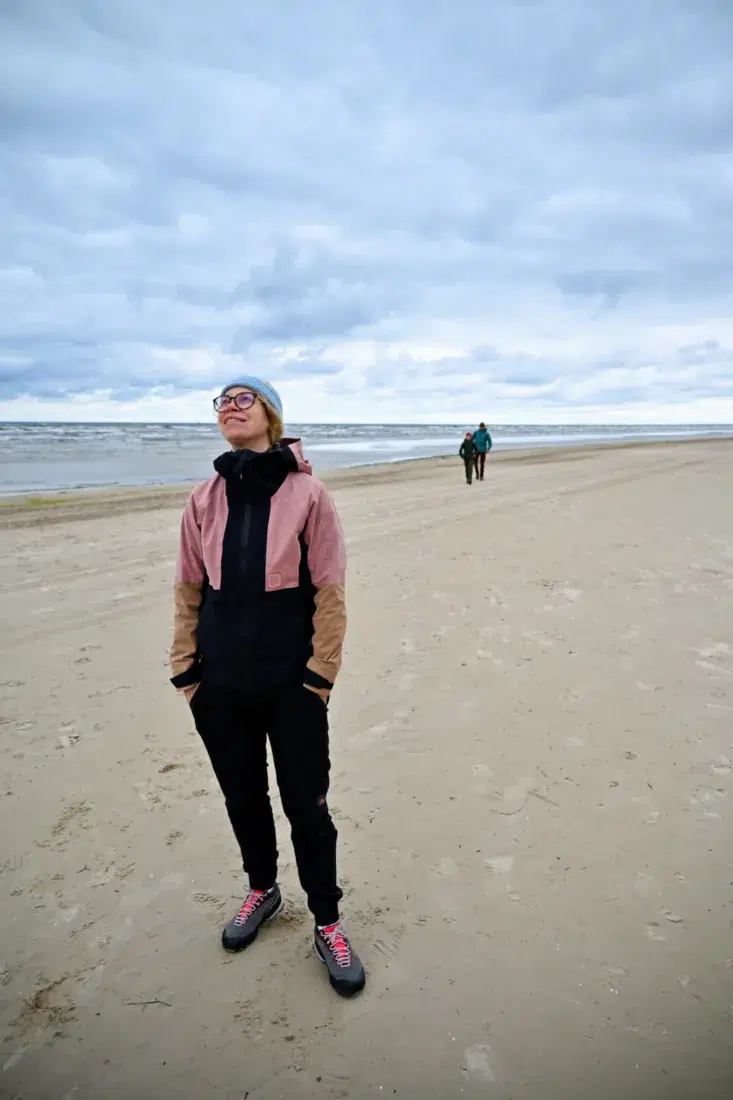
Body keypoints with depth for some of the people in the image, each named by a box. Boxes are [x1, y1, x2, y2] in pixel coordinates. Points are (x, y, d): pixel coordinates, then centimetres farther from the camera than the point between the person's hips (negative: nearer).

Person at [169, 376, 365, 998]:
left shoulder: (306, 493, -8)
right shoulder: (205, 500, 3)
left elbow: (329, 591, -7)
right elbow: (188, 589, 8)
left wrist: (320, 673, -9)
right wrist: (185, 668, 5)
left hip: (291, 683, -3)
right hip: (220, 684, 4)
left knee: (306, 806, 6)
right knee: (242, 797, 20)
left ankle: (328, 924, 29)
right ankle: (262, 890, 45)